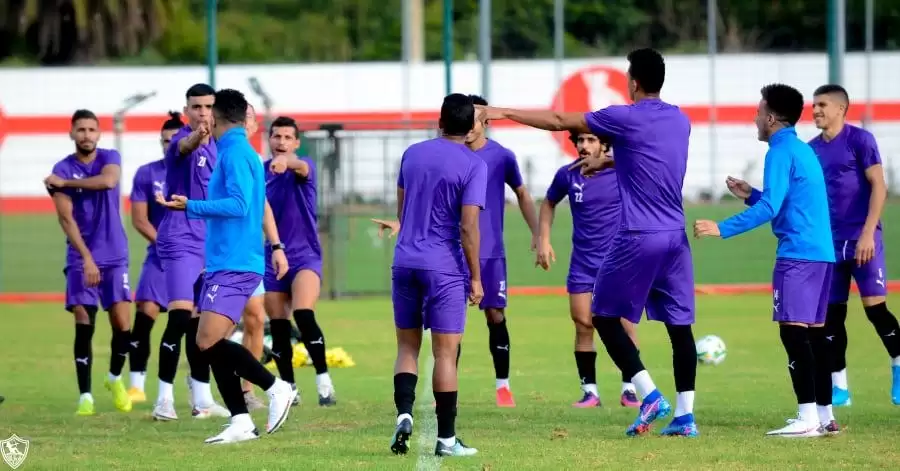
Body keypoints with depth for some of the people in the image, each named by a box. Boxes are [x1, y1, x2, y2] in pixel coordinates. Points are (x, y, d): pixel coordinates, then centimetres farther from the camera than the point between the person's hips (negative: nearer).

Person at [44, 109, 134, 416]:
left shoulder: (110, 159, 2)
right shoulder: (62, 169, -3)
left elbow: (108, 180, -23)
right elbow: (66, 218, -10)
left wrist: (65, 182, -19)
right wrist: (87, 258, -19)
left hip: (115, 256, 1)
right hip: (80, 258, -1)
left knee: (122, 324, -6)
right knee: (84, 326, -9)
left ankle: (115, 378, 21)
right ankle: (85, 396, -3)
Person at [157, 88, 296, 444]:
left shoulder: (235, 152, -11)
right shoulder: (243, 152, 19)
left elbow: (238, 204, -21)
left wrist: (191, 207, -17)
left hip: (233, 265, -10)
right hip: (226, 264, 10)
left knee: (208, 341, -17)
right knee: (211, 344, 6)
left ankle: (276, 389, -9)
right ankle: (241, 423, 5)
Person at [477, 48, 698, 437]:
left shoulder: (626, 118, -8)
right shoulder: (680, 121, 10)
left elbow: (559, 121, 0)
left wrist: (505, 113, 9)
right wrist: (606, 161, 42)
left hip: (638, 238, -6)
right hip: (675, 237, 6)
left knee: (605, 317, 7)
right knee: (679, 324, 6)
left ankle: (650, 396, -4)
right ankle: (685, 415, 2)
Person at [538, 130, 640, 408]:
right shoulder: (567, 175, -1)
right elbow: (549, 203, 17)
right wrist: (544, 240, 9)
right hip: (583, 265, 2)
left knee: (624, 324, -5)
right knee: (583, 325, -1)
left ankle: (629, 390, 7)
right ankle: (589, 391, 8)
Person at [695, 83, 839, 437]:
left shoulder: (781, 152, -9)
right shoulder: (803, 150, 20)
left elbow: (769, 208, -18)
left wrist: (722, 229, -18)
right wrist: (751, 195, 25)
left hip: (798, 254, -10)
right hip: (821, 252, 10)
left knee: (794, 331, -11)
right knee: (814, 332, 12)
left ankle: (808, 419, -17)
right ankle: (825, 416, 13)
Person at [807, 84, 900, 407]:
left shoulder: (859, 140, -6)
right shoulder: (812, 149, 11)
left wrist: (867, 234, -16)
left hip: (861, 241, -6)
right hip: (829, 243, 6)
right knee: (831, 314, 4)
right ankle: (838, 387, 9)